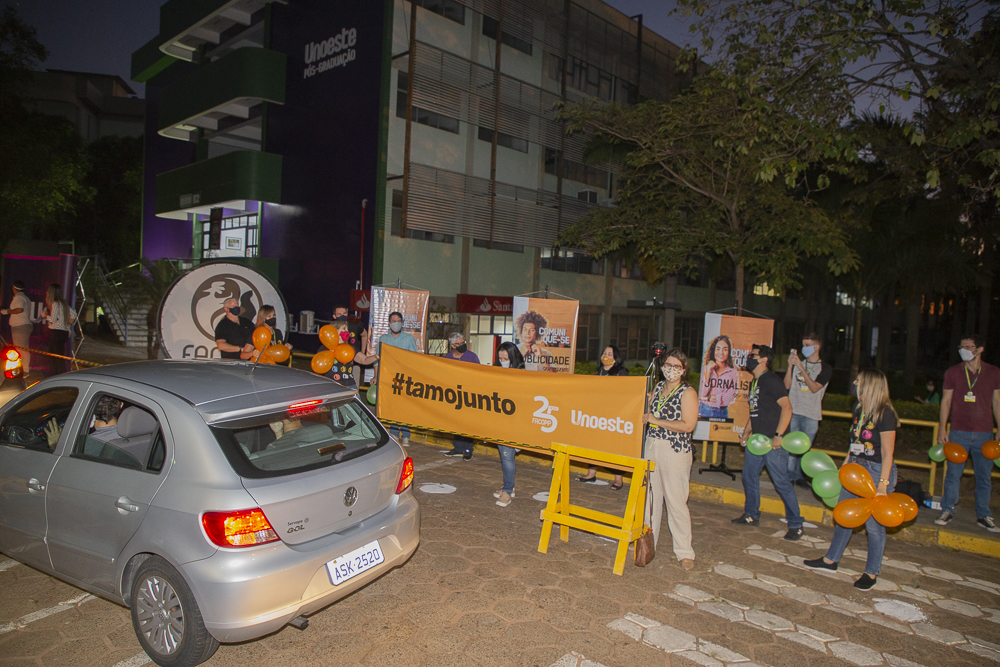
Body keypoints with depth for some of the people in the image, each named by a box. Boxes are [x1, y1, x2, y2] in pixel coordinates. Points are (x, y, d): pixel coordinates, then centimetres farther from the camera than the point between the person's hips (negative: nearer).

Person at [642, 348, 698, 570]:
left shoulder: (688, 392, -8)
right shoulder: (658, 387, 12)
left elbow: (688, 425, -17)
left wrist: (657, 420, -13)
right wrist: (646, 417, 6)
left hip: (675, 451, -6)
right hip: (651, 446, 6)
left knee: (675, 501, -3)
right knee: (650, 496, 11)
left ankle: (684, 552, 9)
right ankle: (647, 542, 25)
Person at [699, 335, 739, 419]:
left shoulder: (733, 373, 3)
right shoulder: (705, 368, 3)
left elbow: (730, 397, -4)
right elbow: (702, 393, -7)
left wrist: (708, 398, -5)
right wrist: (708, 370, -9)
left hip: (722, 413, 0)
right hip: (704, 411, 0)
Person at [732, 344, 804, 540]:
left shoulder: (771, 380, -12)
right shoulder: (754, 382, 16)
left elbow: (787, 407, -20)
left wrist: (778, 435, -24)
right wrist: (746, 433, 20)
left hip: (773, 441, -9)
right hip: (757, 440, 9)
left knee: (781, 481, -5)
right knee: (749, 475, 14)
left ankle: (795, 524, 6)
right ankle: (752, 515, 29)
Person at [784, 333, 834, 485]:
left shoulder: (825, 368, 3)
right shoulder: (797, 362, 11)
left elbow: (814, 388, -11)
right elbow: (787, 385, 4)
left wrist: (801, 367, -16)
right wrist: (790, 366, -9)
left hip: (811, 414, -1)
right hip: (793, 410, 1)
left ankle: (800, 476, 16)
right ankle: (790, 475, 6)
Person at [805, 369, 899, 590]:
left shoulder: (885, 414, -18)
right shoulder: (859, 408, 5)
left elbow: (887, 453, -17)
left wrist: (882, 484, -19)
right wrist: (845, 464, 17)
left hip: (878, 471, -8)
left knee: (874, 523, 3)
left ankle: (871, 572, 19)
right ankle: (831, 560, 29)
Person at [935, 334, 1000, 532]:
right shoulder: (953, 373, 2)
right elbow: (946, 401, 5)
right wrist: (942, 428, 0)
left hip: (984, 433, 1)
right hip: (958, 432, -1)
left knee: (984, 476, 7)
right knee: (953, 473, 1)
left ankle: (983, 515, 19)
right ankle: (947, 511, 12)